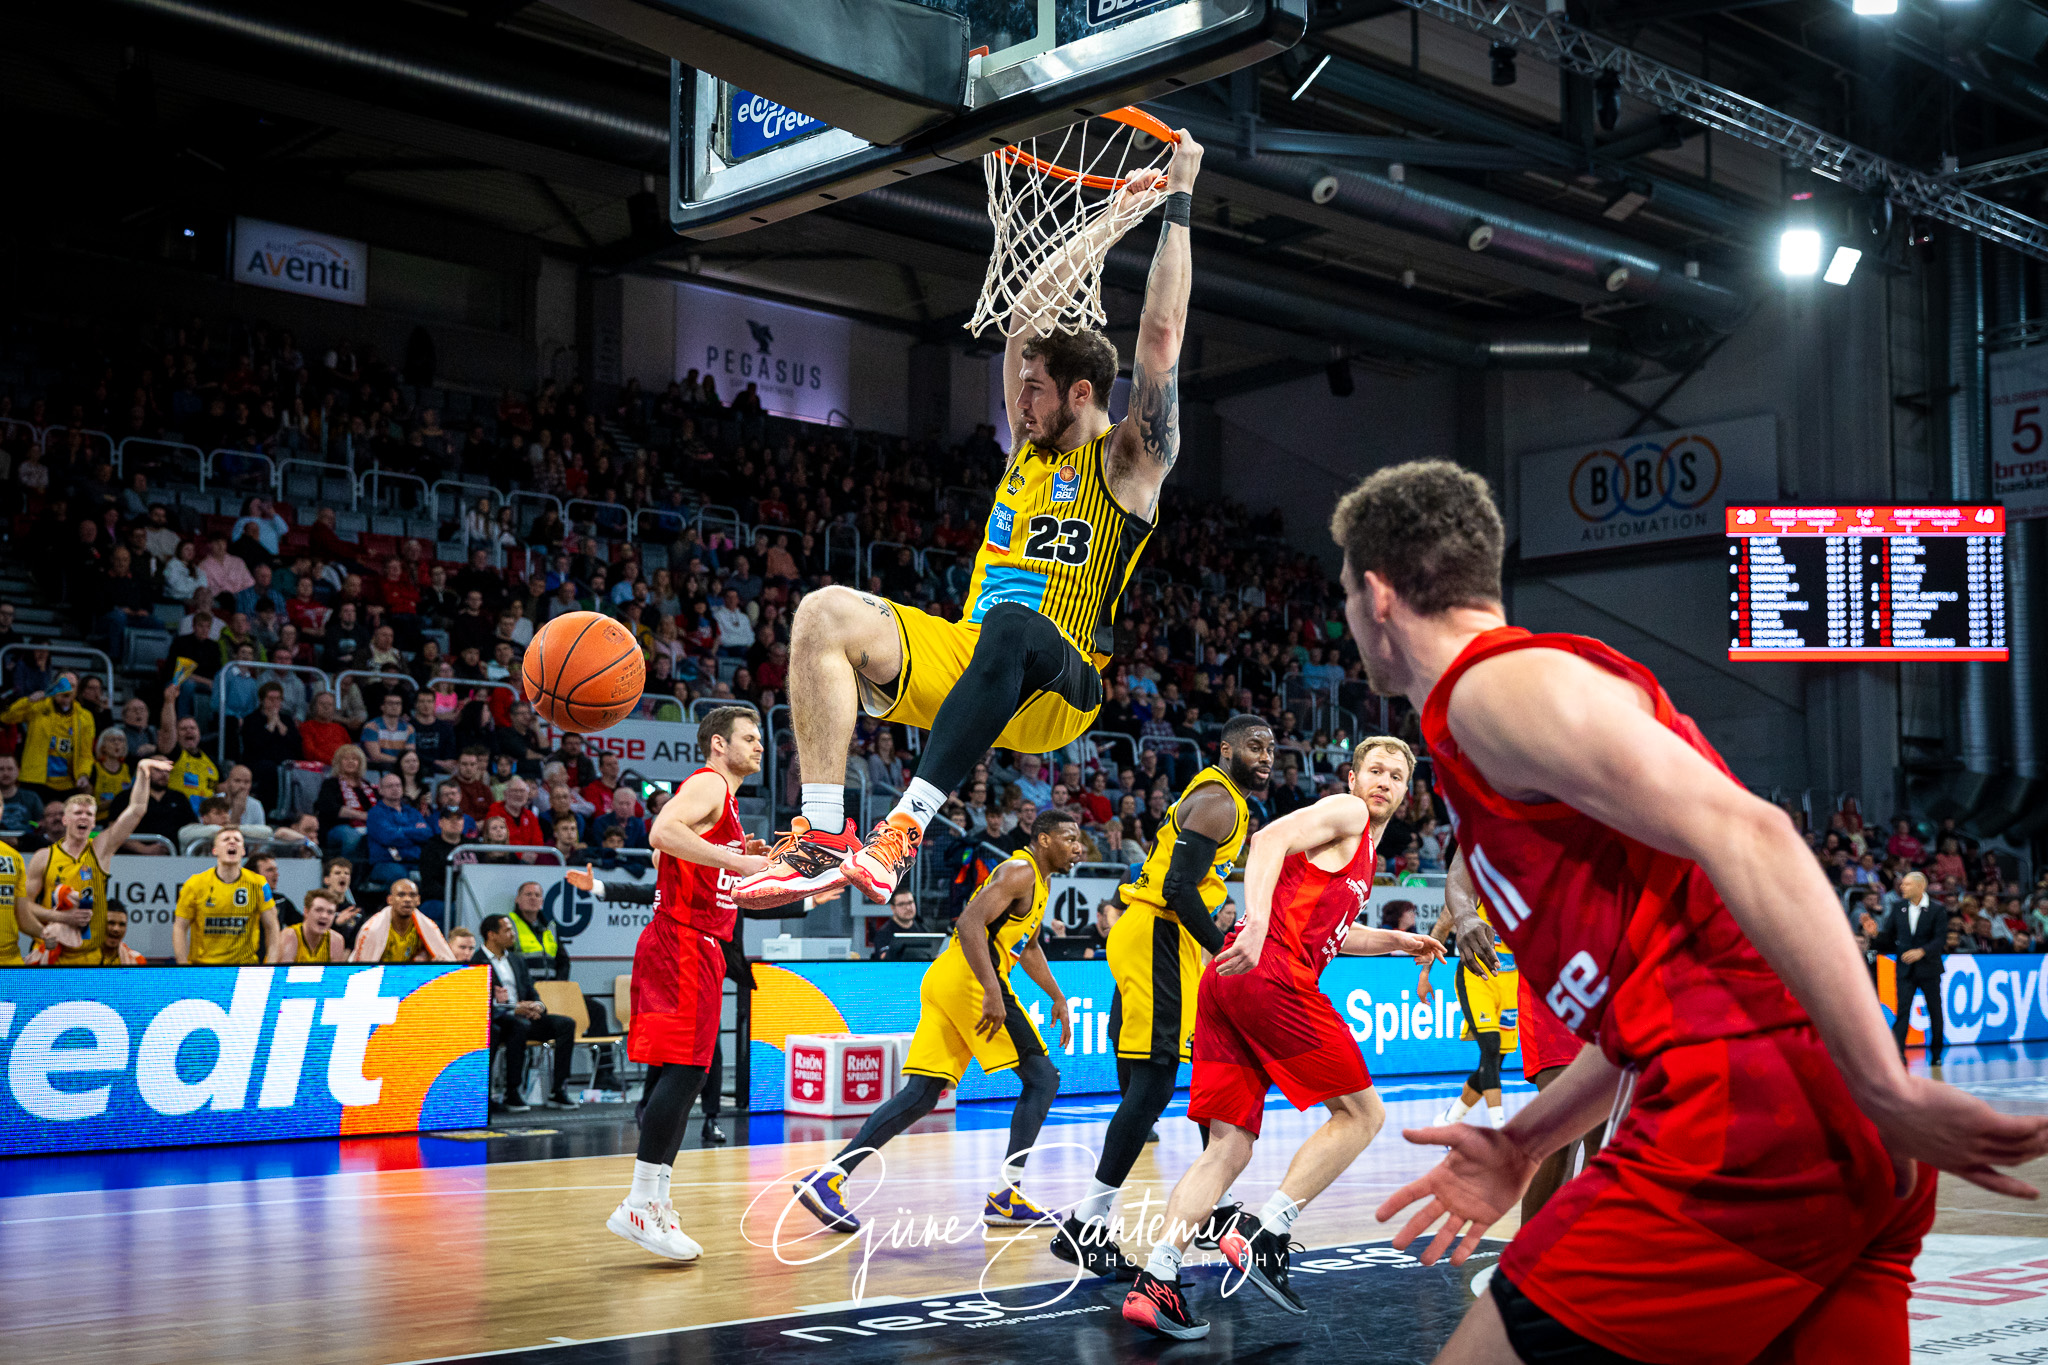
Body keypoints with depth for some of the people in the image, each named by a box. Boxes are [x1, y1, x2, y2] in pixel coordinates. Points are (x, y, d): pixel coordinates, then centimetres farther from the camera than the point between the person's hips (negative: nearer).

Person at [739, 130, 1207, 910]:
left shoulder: (1129, 460, 1)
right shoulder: (1030, 443, 19)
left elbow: (1161, 336, -9)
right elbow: (1027, 315, 20)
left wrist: (1177, 205, -4)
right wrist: (1113, 221, 25)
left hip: (1055, 690, -6)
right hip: (961, 659, 7)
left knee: (1013, 623, -42)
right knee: (827, 612, -16)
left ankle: (908, 824, -46)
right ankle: (823, 837, -26)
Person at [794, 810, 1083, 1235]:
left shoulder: (1039, 880, 24)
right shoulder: (1020, 871, -8)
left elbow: (1028, 946, 38)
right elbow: (969, 923, -21)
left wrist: (1058, 999, 37)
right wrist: (992, 992, -29)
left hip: (944, 979, 10)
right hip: (970, 978, -10)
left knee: (920, 1095, 4)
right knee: (1042, 1077, -2)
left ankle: (827, 1179, -3)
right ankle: (1006, 1196, -4)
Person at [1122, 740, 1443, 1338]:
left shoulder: (1364, 854, 32)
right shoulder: (1346, 812, 4)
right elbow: (1270, 839, -14)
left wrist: (1396, 941, 36)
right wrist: (1257, 926, -27)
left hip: (1229, 979, 9)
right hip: (1271, 975, -9)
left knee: (1229, 1147, 3)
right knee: (1363, 1112, 0)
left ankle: (1155, 1281, -9)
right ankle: (1262, 1235, -7)